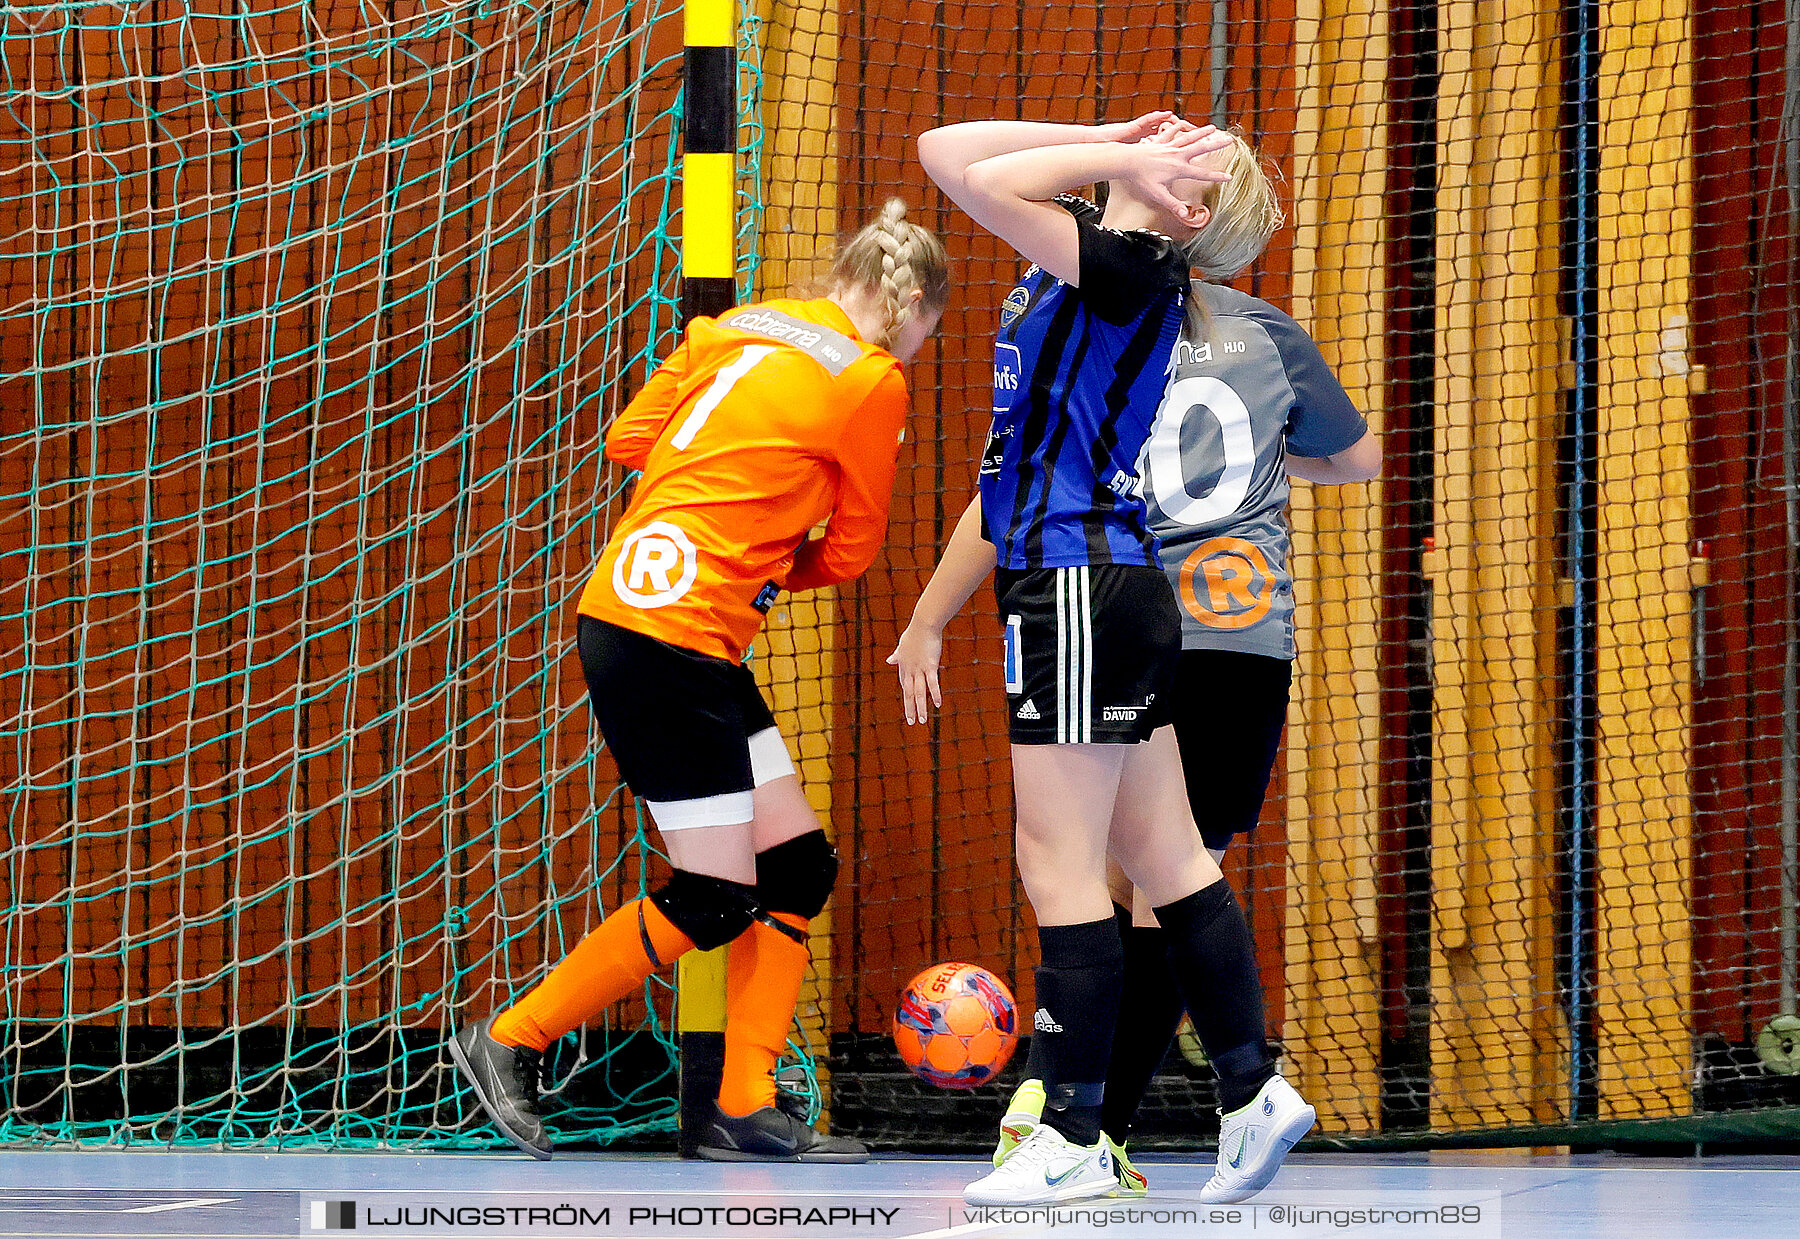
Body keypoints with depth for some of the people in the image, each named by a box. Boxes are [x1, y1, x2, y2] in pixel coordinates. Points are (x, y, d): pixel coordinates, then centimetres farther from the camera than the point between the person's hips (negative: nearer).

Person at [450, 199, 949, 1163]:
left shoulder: (739, 327, 14)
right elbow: (851, 549, 3)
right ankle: (512, 1040, 8)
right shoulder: (871, 380, -6)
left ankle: (746, 1110, 6)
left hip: (626, 605, 9)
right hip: (671, 637, -9)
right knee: (715, 898, -2)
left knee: (798, 867, 9)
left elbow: (630, 439, 13)